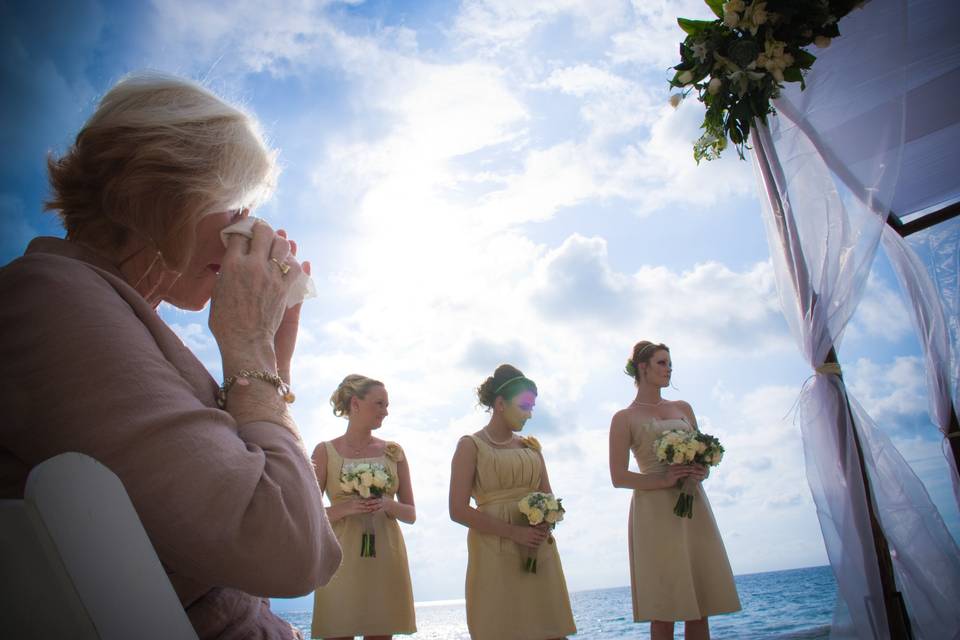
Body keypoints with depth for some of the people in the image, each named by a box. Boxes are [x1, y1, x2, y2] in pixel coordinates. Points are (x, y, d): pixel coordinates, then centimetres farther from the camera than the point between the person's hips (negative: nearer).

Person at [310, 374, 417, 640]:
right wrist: (344, 508, -18)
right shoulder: (326, 451, 1)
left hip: (386, 558, 3)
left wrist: (388, 504, -10)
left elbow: (411, 514, 10)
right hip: (342, 557, -2)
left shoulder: (393, 451, 8)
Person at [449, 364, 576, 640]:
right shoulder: (471, 445, -2)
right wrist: (515, 532, -17)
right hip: (494, 555, -5)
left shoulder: (531, 446, 14)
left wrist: (545, 522, -8)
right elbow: (459, 511, -10)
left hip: (539, 553, 5)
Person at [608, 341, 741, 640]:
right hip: (655, 511, -5)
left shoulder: (683, 408, 15)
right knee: (664, 610, -3)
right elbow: (618, 477, -4)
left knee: (700, 604, 4)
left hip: (693, 506, 5)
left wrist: (701, 472, -5)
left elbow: (703, 456, 18)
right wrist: (663, 481, -17)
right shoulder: (625, 418, 1)